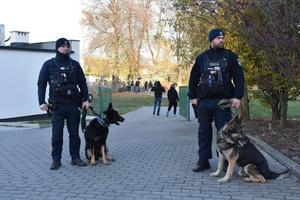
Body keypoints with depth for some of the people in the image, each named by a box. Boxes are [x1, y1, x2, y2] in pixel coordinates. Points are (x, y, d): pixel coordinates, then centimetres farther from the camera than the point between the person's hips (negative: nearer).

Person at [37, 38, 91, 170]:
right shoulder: (49, 64, 3)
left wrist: (86, 99, 1)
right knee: (57, 134, 2)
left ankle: (75, 158, 18)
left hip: (73, 104, 2)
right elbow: (41, 84, 2)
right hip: (57, 105, -2)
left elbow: (82, 83, 10)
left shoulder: (75, 64, 8)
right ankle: (56, 160, 12)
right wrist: (42, 102, -7)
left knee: (74, 133, 7)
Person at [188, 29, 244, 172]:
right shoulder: (202, 58, 11)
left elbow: (239, 77, -1)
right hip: (204, 101, 3)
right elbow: (193, 78, 15)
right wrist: (193, 96, 9)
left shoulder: (230, 56, 5)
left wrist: (237, 96, -11)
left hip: (223, 101, -2)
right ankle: (203, 161, 15)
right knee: (204, 131, 6)